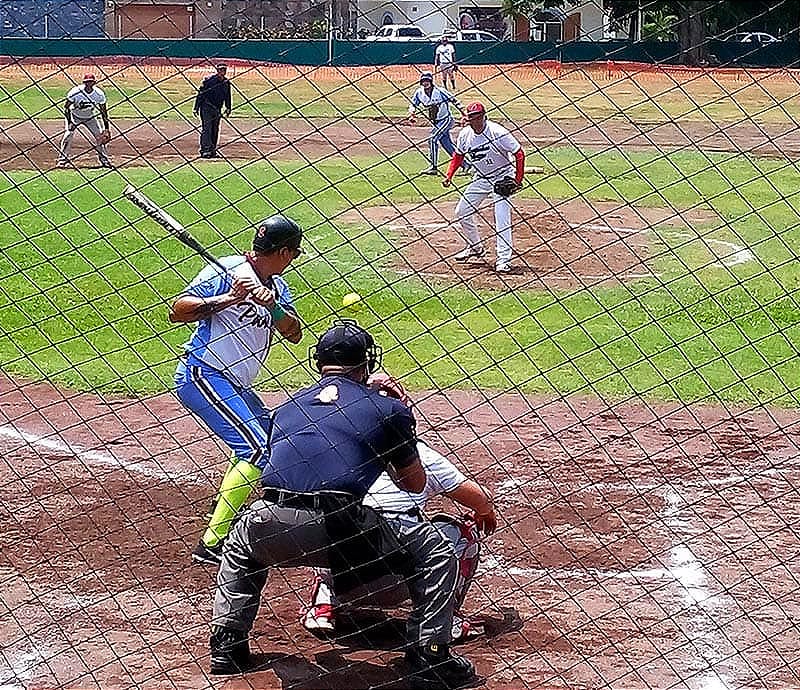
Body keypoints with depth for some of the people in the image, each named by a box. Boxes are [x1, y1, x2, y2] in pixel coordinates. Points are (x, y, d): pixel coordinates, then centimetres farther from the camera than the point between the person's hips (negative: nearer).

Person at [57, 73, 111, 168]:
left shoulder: (99, 94, -19)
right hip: (75, 116, -2)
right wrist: (69, 122, -29)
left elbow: (103, 111, -7)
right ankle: (63, 158, -10)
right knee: (68, 134, -20)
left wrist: (107, 127, -10)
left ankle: (104, 160, 9)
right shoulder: (75, 92, -27)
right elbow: (66, 107, -19)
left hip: (90, 118, 2)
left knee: (100, 136, -6)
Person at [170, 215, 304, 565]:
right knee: (257, 448, -20)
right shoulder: (226, 271, -14)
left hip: (235, 385, 10)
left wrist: (272, 305, -20)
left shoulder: (277, 287, 10)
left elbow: (294, 334, -2)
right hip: (201, 375, -10)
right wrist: (228, 299, -28)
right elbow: (177, 312, -20)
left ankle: (224, 509, 37)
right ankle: (212, 543, -23)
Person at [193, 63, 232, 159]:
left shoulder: (226, 82, 5)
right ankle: (205, 150, -15)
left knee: (215, 130, 9)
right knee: (207, 129, -12)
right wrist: (196, 108, -11)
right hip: (206, 107, -6)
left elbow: (227, 96, 19)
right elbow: (200, 94, -9)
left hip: (217, 109, 6)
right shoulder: (209, 80, -12)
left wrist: (228, 108, 15)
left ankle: (212, 150, 15)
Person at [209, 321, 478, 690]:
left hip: (270, 528, 4)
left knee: (240, 543, 40)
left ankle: (226, 644, 29)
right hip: (338, 530, -4)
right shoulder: (386, 408, 15)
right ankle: (430, 656, 9)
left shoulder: (286, 407, 26)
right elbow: (415, 483, 25)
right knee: (434, 550, 17)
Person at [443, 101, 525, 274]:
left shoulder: (498, 133, -25)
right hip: (481, 178, 7)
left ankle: (504, 259, -13)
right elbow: (458, 156, 11)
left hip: (502, 178, -7)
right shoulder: (465, 135, -7)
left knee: (502, 219, -16)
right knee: (462, 212, 10)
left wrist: (517, 180, -21)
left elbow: (519, 154, -19)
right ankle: (476, 247, 27)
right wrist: (449, 176, -1)